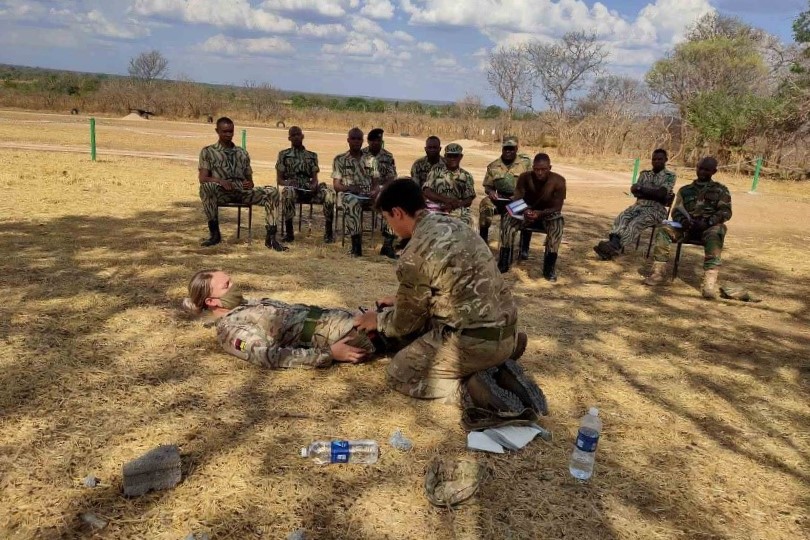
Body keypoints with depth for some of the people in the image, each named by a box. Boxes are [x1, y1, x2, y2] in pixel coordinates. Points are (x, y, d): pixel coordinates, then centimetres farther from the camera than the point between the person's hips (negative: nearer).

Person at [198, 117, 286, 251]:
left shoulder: (242, 153, 23)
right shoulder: (208, 152, 12)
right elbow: (203, 179, 0)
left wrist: (250, 183, -6)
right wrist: (220, 181, -21)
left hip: (243, 191, 3)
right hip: (222, 191, -3)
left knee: (272, 192, -22)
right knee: (206, 187, -38)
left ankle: (271, 236, -26)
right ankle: (215, 234, -25)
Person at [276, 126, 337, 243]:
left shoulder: (312, 156, 19)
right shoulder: (283, 155, 14)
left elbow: (315, 178, 12)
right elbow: (279, 179, 9)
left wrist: (314, 185, -13)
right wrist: (287, 182, -15)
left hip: (309, 190, 2)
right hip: (293, 189, -1)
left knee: (330, 193, -30)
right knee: (287, 191, -40)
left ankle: (328, 231, -22)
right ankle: (289, 231, -31)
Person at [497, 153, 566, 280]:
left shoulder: (558, 181, -20)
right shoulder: (525, 177, -16)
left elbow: (557, 207, -21)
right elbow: (516, 200, -18)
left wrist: (539, 213, -40)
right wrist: (524, 211, -42)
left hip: (548, 213, -1)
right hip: (527, 211, 2)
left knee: (557, 227, -35)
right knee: (508, 221, -27)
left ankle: (549, 268, -23)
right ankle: (503, 264, -17)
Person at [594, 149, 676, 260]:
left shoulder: (670, 176, 4)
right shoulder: (644, 174, 20)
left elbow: (660, 193, -11)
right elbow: (634, 190, 5)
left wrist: (641, 189, -4)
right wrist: (653, 193, -10)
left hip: (656, 209, -5)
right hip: (639, 205, 5)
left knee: (636, 223, -34)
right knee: (621, 219, -26)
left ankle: (616, 247, -50)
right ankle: (613, 245, -47)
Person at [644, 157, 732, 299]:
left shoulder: (721, 190, 14)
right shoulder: (685, 190, 21)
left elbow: (725, 212, 2)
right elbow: (676, 211, 13)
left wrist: (707, 222, -17)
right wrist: (683, 220, -12)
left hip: (709, 227, -2)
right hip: (687, 227, 2)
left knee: (715, 235, -39)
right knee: (664, 230, -27)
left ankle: (710, 281, -50)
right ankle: (659, 271, -28)